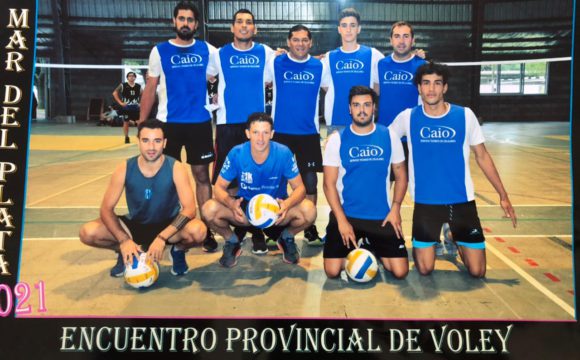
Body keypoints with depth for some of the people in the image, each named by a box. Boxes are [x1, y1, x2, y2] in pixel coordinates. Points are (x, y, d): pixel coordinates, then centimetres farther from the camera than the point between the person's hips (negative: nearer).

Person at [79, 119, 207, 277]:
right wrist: (124, 240, -28)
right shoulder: (124, 169, -15)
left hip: (169, 226, -2)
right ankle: (127, 253, 9)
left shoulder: (175, 168, -20)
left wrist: (162, 238, -36)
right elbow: (106, 209, -13)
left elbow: (189, 209, -25)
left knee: (198, 230, -35)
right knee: (87, 233, -20)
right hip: (135, 226, 2)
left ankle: (178, 251, 2)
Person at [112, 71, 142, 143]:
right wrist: (120, 103, -11)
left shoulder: (138, 86, 5)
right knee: (126, 122, 4)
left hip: (135, 107, 2)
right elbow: (114, 93, -6)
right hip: (126, 107, -2)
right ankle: (126, 138, 15)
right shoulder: (123, 85, -3)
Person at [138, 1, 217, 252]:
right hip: (168, 123, -1)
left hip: (200, 123, 1)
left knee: (202, 176, 4)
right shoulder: (160, 51, 3)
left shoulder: (207, 50, 5)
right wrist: (142, 123, -1)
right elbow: (150, 88, 4)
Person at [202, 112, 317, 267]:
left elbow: (299, 188, -15)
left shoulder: (283, 153, -20)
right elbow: (219, 187, -12)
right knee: (209, 210, -26)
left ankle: (286, 238, 6)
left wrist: (287, 204, -39)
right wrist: (231, 203, -36)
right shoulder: (236, 153, -18)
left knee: (309, 211, -29)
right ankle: (232, 242, 7)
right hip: (245, 206, 1)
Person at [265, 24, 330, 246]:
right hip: (280, 131, 0)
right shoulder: (275, 63, 1)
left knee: (310, 182, 5)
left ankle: (309, 227, 20)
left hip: (309, 133, 1)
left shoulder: (320, 66, 4)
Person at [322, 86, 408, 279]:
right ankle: (354, 250, 24)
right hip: (345, 214, -1)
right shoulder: (336, 139, -5)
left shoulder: (389, 137, 0)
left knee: (400, 271, -5)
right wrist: (342, 220, -13)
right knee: (332, 271, -9)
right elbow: (329, 184, -5)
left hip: (382, 216, 1)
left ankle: (373, 247, 26)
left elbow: (401, 176, 7)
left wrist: (395, 208, -6)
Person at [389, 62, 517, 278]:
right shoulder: (407, 117, -5)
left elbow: (482, 156, 5)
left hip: (462, 200, 1)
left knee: (477, 271, 3)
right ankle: (420, 245, 32)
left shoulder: (465, 115, -4)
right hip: (426, 201, -1)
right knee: (424, 270, -2)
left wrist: (503, 195, 5)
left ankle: (456, 242, 34)